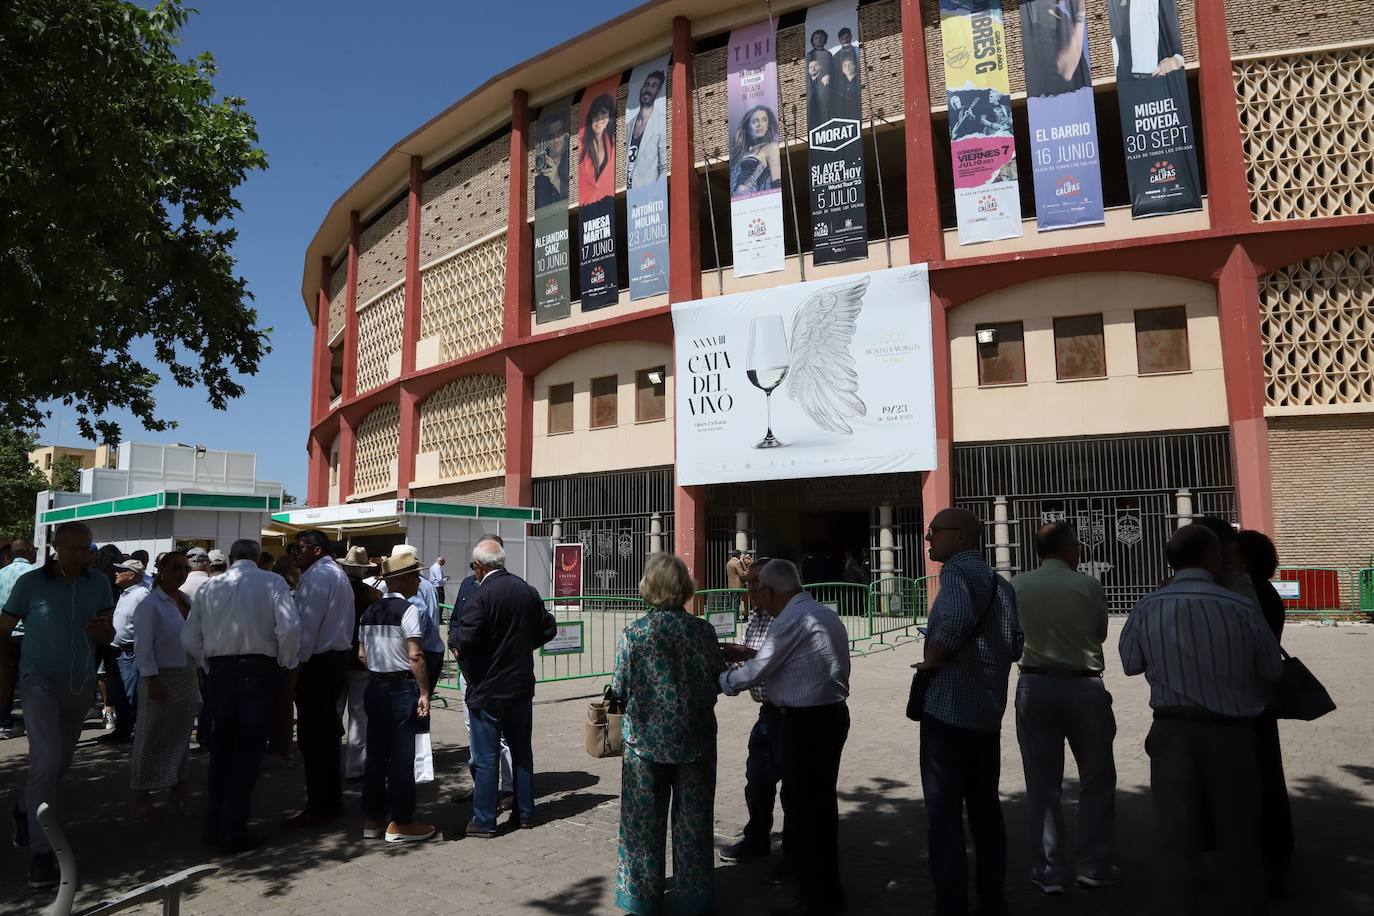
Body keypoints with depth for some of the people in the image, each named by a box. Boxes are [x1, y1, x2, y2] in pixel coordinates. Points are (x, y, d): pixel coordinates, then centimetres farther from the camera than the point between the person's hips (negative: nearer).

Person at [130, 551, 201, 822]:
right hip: (161, 678, -7)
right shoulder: (150, 604, -9)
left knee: (180, 737, 13)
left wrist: (198, 676, 14)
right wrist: (152, 680, -19)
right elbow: (143, 646, -14)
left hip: (187, 680, 7)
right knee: (150, 738, 1)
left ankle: (178, 790, 22)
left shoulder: (187, 602, 12)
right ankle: (143, 797, 13)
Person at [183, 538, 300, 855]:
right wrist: (285, 663, -1)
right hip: (259, 670, -3)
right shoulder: (272, 582, -5)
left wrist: (208, 664, 16)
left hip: (219, 671, 3)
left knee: (220, 748, 17)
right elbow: (290, 629, -16)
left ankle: (214, 827, 24)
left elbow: (190, 639, 3)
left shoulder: (209, 586, 5)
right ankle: (233, 834, 9)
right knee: (248, 751, 5)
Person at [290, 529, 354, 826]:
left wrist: (296, 664, -16)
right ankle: (331, 800, 26)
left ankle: (318, 807, 3)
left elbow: (307, 624, -19)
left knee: (312, 737, -3)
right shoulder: (339, 573, 17)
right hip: (339, 657, 10)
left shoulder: (317, 576, -13)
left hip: (318, 662, -10)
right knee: (328, 732, 17)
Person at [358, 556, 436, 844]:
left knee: (375, 754, 14)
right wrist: (424, 693, -14)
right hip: (402, 687, -7)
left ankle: (372, 820, 23)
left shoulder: (370, 611, 9)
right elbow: (415, 656, -19)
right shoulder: (408, 609, -14)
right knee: (401, 756, 1)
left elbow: (362, 654, 12)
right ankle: (399, 823, 9)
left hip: (375, 686, 8)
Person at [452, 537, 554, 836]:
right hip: (521, 686, 6)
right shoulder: (527, 590, 1)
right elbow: (547, 629, 7)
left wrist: (455, 636, -4)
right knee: (522, 751, 18)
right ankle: (525, 812, 28)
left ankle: (484, 821, 14)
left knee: (485, 758, 6)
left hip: (487, 689, -6)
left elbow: (465, 640, -25)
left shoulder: (481, 596, -20)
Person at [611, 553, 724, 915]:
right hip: (694, 738, 1)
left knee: (644, 818, 15)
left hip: (645, 738, 0)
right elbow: (719, 682, -4)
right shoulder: (702, 630, -11)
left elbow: (619, 688, -7)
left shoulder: (633, 633, -13)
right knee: (692, 817, 14)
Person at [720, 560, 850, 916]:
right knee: (818, 798, 20)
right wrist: (750, 654, 17)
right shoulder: (822, 613, 12)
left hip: (807, 722, -10)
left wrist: (721, 681, 3)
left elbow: (757, 671, -13)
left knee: (804, 802, 3)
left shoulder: (792, 619, -17)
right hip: (830, 714, 10)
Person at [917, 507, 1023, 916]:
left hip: (948, 711, -8)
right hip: (989, 714, 8)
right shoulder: (1001, 583, 13)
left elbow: (956, 617, -32)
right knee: (986, 810, 17)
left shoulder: (957, 569, -12)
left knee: (945, 814, 0)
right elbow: (1015, 646, 15)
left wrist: (931, 660, -18)